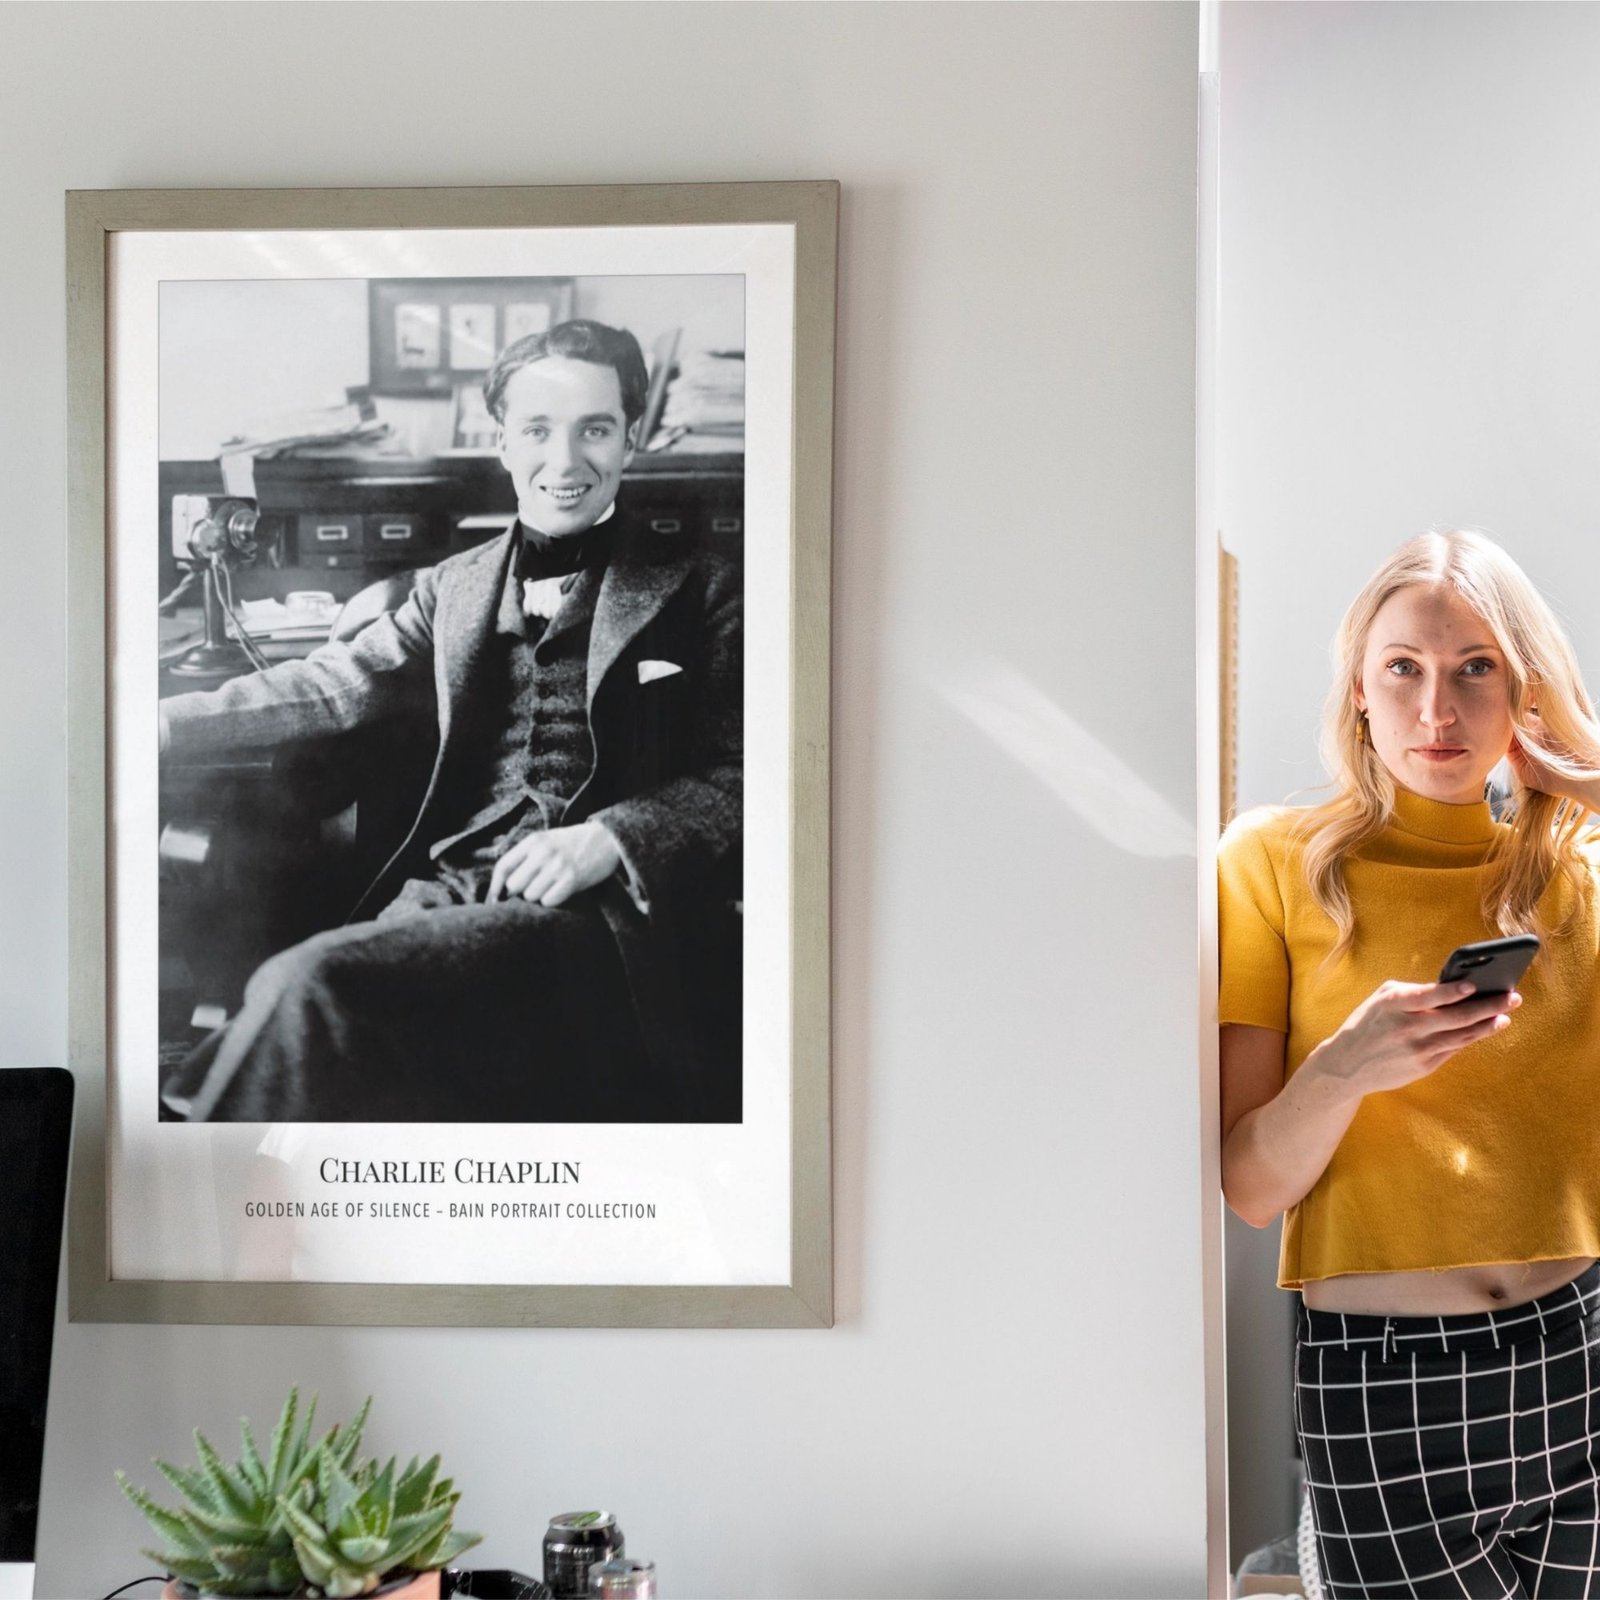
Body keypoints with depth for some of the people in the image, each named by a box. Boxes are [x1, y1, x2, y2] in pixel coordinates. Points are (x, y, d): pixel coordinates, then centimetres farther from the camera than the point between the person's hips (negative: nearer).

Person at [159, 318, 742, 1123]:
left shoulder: (698, 591, 9)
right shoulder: (454, 586, 22)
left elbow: (736, 778, 4)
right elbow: (335, 685, 16)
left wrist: (607, 841, -13)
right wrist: (163, 724, 4)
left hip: (599, 911, -4)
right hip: (448, 892, 4)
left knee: (308, 987, -30)